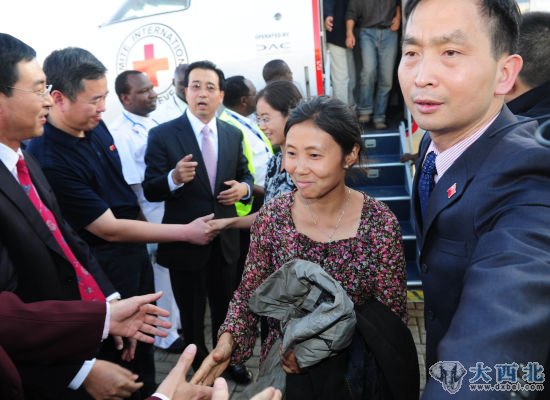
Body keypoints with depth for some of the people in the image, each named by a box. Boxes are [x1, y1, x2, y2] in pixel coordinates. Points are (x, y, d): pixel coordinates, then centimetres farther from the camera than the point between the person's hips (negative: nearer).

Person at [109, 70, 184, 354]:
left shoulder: (154, 123, 5)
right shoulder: (120, 134, -19)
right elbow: (128, 189, -18)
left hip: (171, 210, 7)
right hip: (149, 217, -7)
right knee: (160, 275, 8)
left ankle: (176, 320, 40)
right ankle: (165, 334, 27)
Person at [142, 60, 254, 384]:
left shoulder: (233, 134, 1)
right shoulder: (163, 135, -11)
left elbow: (245, 175, 12)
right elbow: (150, 190, -13)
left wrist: (244, 188, -12)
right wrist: (175, 178, -34)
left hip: (225, 239, 3)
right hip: (186, 240, -3)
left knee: (226, 307, 21)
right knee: (192, 312, 17)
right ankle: (199, 365, 41)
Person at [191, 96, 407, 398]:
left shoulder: (379, 224, -19)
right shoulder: (272, 216, -12)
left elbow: (391, 314, -14)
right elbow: (249, 293, -4)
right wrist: (227, 341, -21)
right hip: (286, 367, 2)